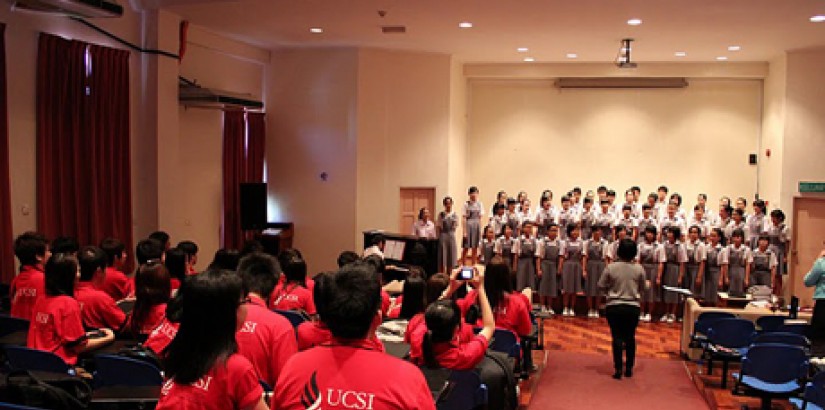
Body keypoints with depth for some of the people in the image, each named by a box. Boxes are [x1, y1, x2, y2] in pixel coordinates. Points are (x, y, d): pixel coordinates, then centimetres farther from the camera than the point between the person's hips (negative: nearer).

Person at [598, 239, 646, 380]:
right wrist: (647, 284, 29)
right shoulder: (639, 269, -6)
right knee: (630, 337, 14)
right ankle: (629, 369, 20)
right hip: (633, 307, 1)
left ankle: (618, 369, 2)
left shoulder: (611, 267, -10)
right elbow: (642, 288, 7)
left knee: (617, 337, 5)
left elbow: (601, 285, -1)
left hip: (614, 306, -1)